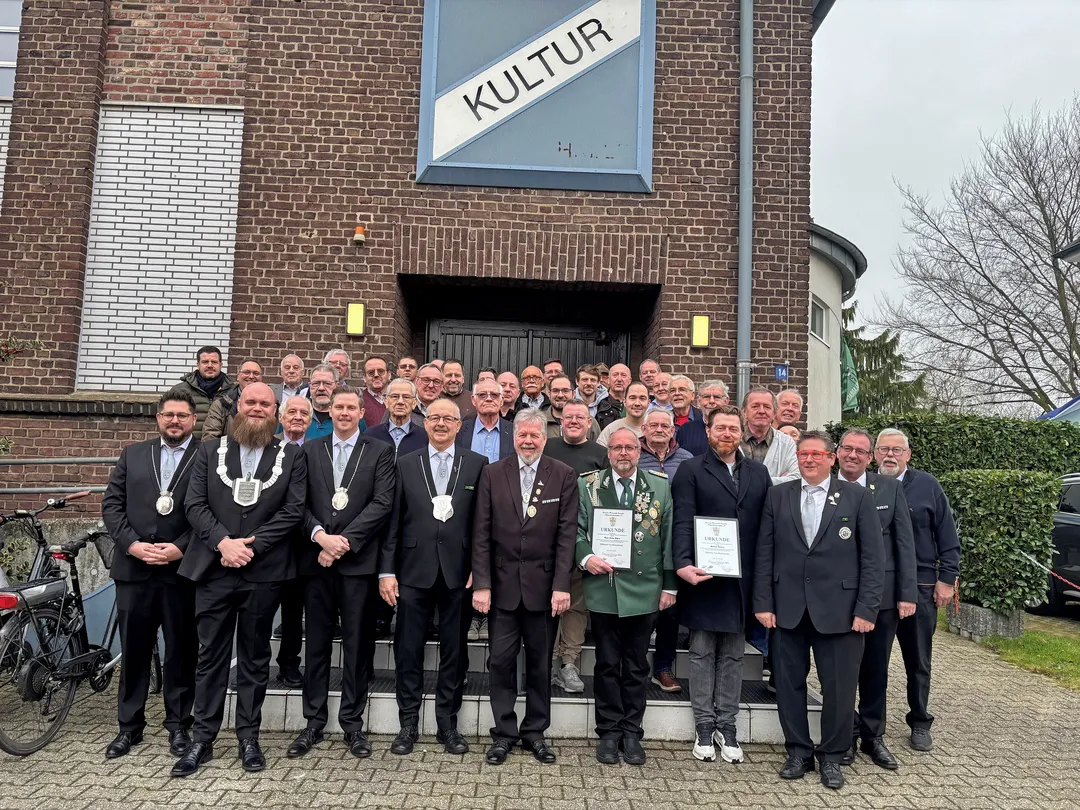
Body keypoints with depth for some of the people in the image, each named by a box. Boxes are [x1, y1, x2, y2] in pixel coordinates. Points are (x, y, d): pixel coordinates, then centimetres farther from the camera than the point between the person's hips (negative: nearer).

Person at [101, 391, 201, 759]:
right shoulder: (133, 454, 11)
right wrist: (132, 544, -7)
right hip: (134, 567, 3)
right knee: (133, 650, 11)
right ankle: (129, 726, 26)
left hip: (181, 570, -3)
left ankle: (178, 725, 22)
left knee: (181, 652, 8)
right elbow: (112, 503, 6)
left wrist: (180, 548, -15)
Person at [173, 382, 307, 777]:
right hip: (213, 569, 1)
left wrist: (251, 545, -12)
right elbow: (194, 504, 0)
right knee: (210, 656, 8)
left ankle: (248, 737, 22)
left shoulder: (291, 455, 3)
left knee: (255, 657, 10)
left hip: (263, 571, -1)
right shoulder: (211, 451, 7)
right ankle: (202, 738, 19)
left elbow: (293, 510, -4)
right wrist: (223, 542, -13)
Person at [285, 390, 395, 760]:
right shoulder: (310, 450, 11)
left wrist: (344, 541, -13)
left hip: (358, 560, -2)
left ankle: (352, 722, 17)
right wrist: (319, 535, -13)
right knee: (317, 642, 9)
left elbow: (382, 503, -6)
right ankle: (314, 722, 21)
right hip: (316, 559, 2)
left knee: (358, 643, 5)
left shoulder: (380, 452, 4)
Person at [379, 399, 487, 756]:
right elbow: (393, 521, 3)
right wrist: (386, 570, -1)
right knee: (408, 650, 8)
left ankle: (448, 724, 24)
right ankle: (408, 724, 23)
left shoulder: (477, 465, 2)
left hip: (458, 572, -1)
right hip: (414, 570, 1)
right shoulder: (406, 465, 6)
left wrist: (478, 569, -5)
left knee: (454, 651, 9)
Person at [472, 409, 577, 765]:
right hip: (503, 583, 1)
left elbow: (567, 534, -5)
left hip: (543, 584, 0)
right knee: (501, 661, 6)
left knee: (540, 662, 11)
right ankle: (504, 733, 21)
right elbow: (481, 534, -1)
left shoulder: (563, 476, -1)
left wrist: (561, 585, -11)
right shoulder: (492, 474, 2)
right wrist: (481, 584, -6)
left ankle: (535, 732, 26)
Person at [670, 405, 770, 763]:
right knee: (702, 654, 7)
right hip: (704, 577, -3)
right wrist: (683, 563, -24)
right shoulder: (691, 470, -1)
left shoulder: (758, 473, 10)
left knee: (733, 655, 12)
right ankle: (704, 727, 18)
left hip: (742, 580, 3)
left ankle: (726, 726, 23)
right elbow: (683, 522, -11)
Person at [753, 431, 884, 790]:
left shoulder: (857, 497, 1)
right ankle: (798, 751, 28)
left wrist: (866, 609, -8)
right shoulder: (777, 496, 6)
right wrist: (763, 603, -1)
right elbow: (764, 554, 4)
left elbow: (873, 557, -2)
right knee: (789, 683, 10)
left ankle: (831, 757, 26)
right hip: (787, 608, 2)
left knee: (839, 687, 7)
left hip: (839, 609, -2)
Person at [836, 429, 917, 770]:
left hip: (882, 595, 2)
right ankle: (846, 735, 25)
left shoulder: (890, 488, 2)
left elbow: (904, 543, 2)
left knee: (876, 670, 13)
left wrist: (907, 594, -3)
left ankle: (873, 736, 28)